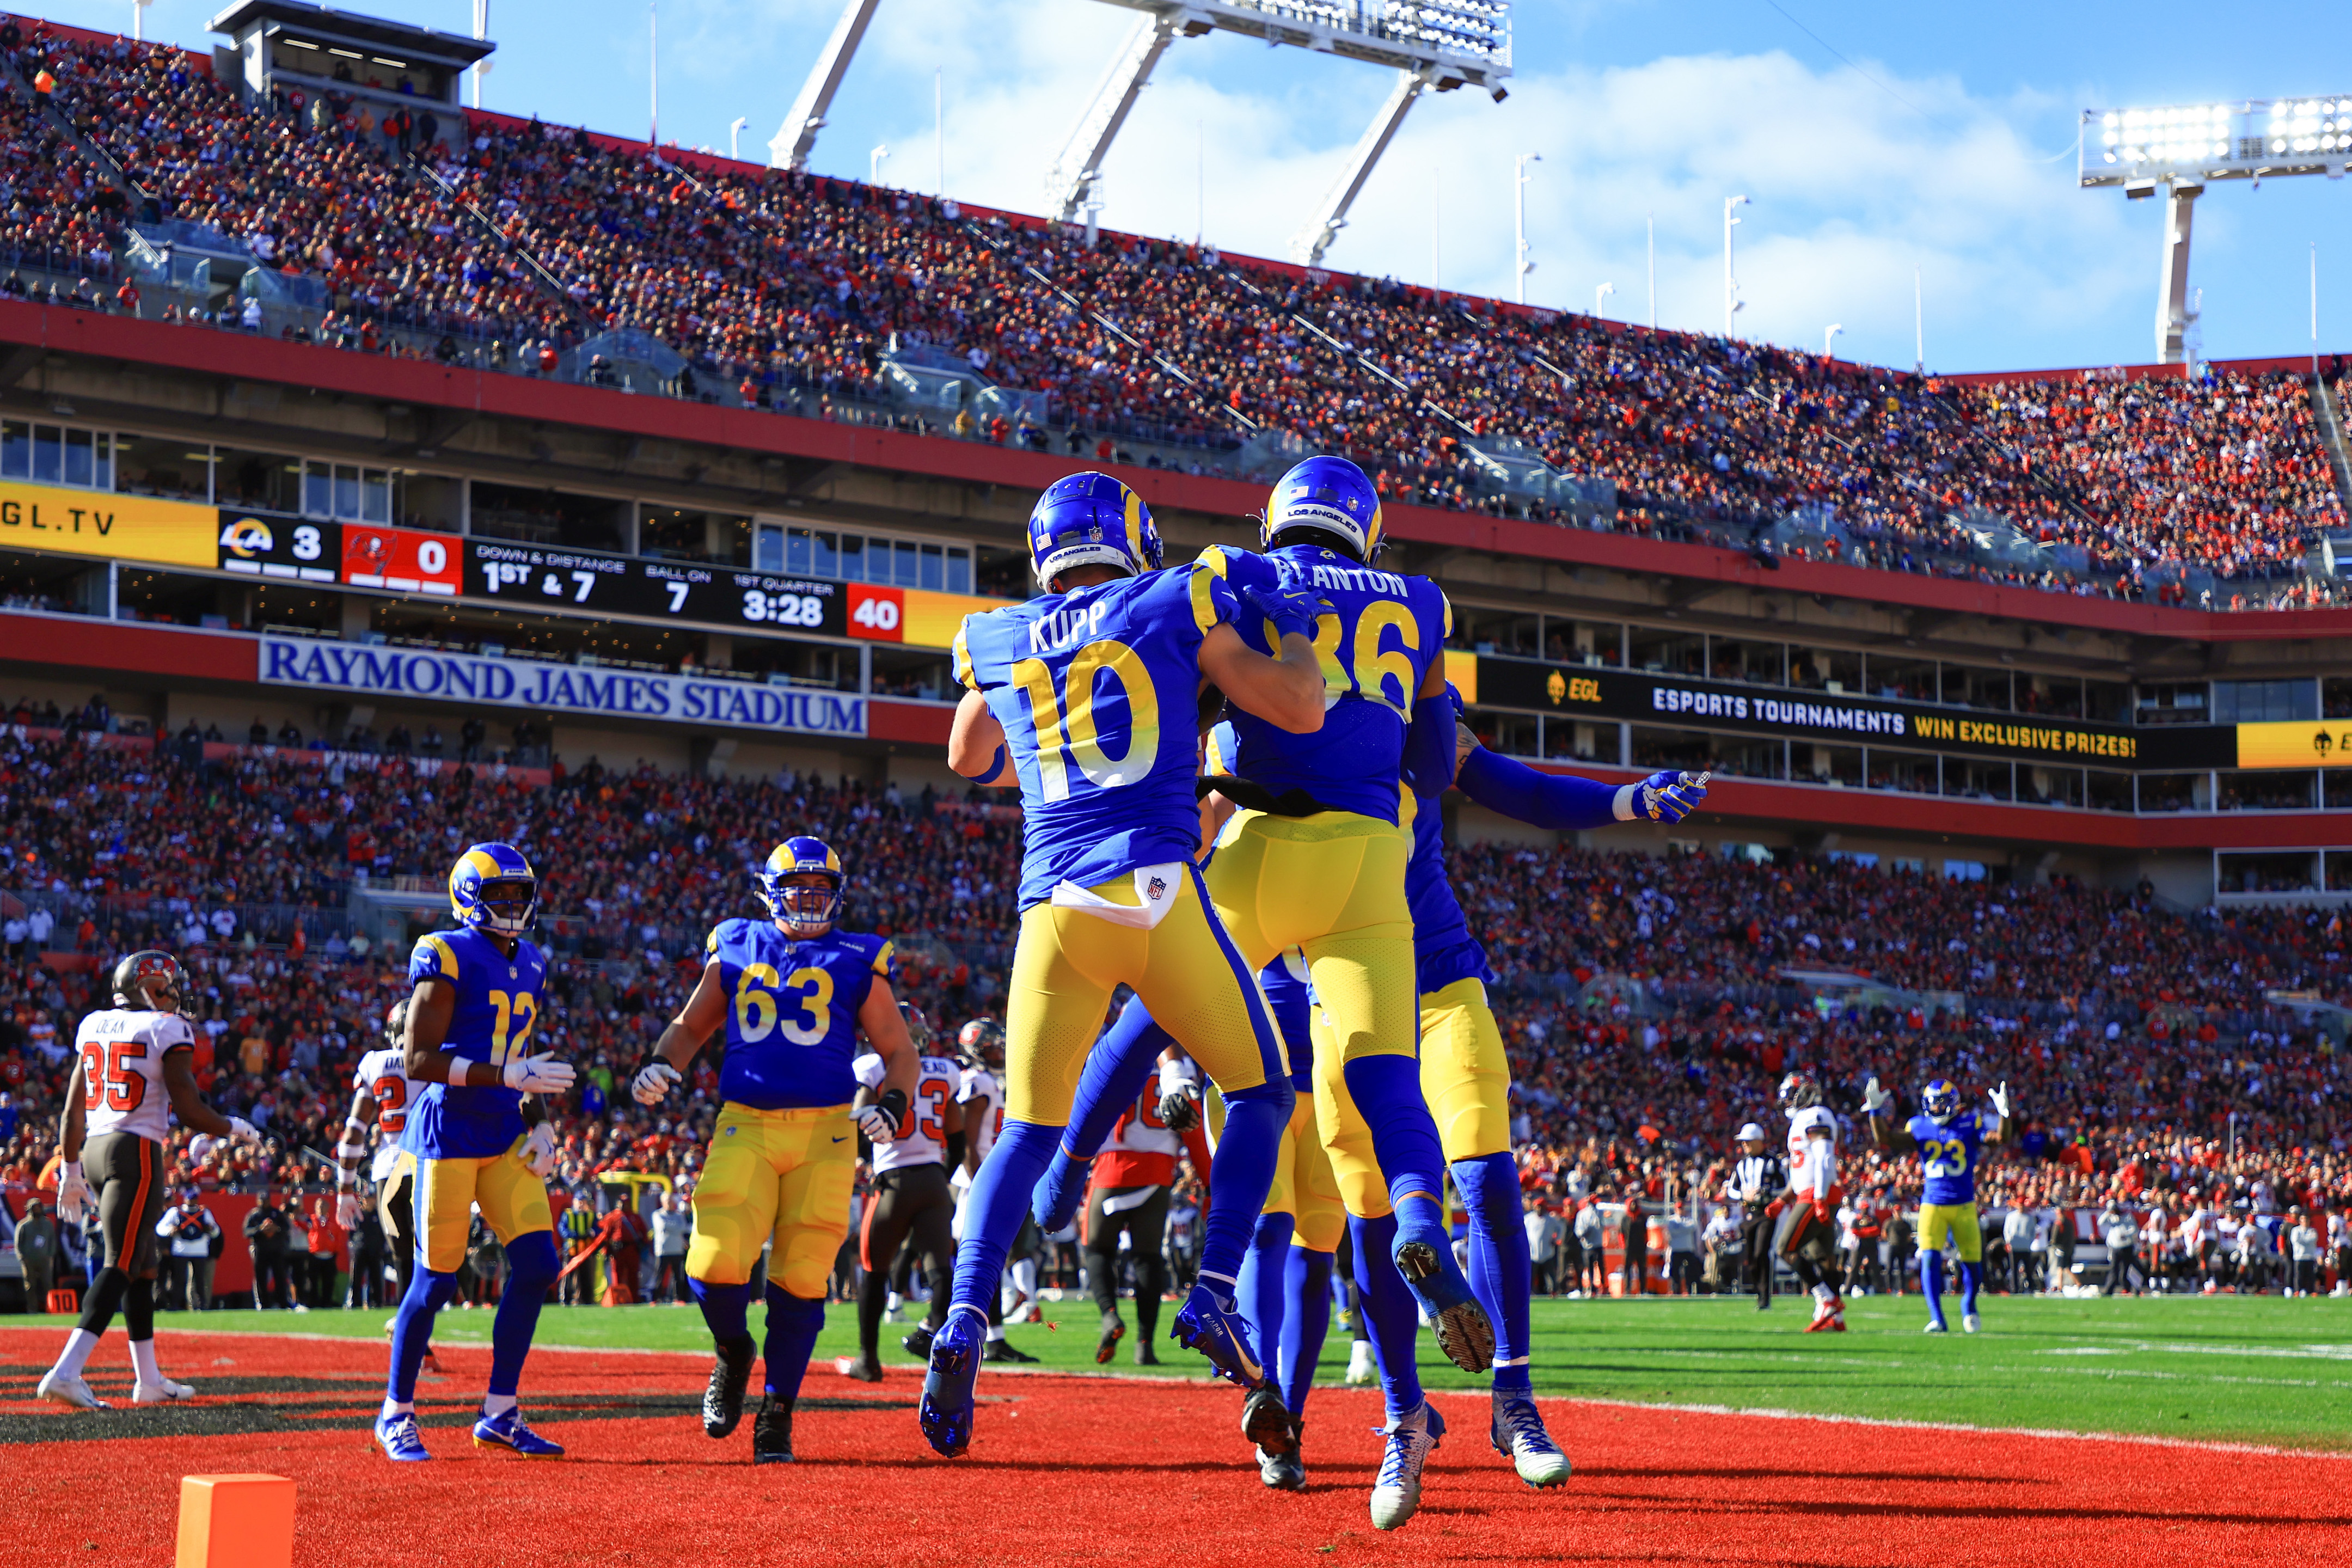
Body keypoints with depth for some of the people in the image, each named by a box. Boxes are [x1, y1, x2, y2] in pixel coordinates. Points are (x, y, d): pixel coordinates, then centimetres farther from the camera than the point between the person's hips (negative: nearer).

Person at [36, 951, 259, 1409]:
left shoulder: (93, 1026, 13)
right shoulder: (168, 1030, -7)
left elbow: (72, 1112, 15)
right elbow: (190, 1112, -9)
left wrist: (70, 1171, 23)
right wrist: (235, 1128, 9)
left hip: (93, 1149, 8)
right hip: (137, 1151, -8)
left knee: (143, 1266, 17)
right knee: (120, 1265, -10)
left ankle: (149, 1380, 23)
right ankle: (66, 1372, -23)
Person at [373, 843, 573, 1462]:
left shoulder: (529, 964, 13)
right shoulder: (447, 958, -11)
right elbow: (418, 1062, -17)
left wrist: (539, 1123, 8)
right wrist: (509, 1076, -23)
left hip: (505, 1137, 7)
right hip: (448, 1132, -7)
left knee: (537, 1263, -3)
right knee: (436, 1280, -3)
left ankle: (499, 1413, 6)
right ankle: (396, 1413, 13)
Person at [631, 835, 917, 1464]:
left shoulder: (857, 963, 7)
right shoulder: (736, 949, 12)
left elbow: (899, 1052, 11)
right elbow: (692, 1024, 24)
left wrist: (892, 1104, -9)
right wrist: (662, 1066, 4)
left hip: (825, 1134, -1)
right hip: (745, 1129, 1)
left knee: (801, 1277, -2)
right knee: (715, 1265, -14)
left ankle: (776, 1414, 14)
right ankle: (732, 1351, 19)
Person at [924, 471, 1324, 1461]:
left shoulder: (999, 644, 17)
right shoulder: (1173, 609, 5)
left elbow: (968, 761, 35)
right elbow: (1302, 711, 4)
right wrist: (1290, 626, 21)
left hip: (1050, 905, 4)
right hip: (1150, 887, -4)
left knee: (1028, 1131, 12)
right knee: (1259, 1092, 12)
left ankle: (964, 1324, -5)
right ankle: (1215, 1294, -1)